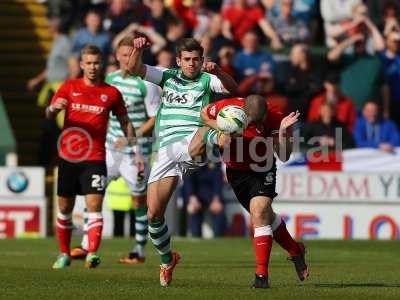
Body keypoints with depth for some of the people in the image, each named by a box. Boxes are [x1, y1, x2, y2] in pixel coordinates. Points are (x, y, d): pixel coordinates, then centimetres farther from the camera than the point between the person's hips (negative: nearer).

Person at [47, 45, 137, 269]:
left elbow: (125, 123, 12)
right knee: (65, 209, 8)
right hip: (68, 156, 2)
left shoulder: (112, 93, 5)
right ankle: (64, 254, 22)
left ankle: (93, 253, -22)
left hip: (95, 158, -2)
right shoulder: (69, 87, 6)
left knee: (94, 206, -15)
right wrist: (54, 108, -23)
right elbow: (49, 115, 0)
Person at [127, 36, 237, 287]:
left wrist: (218, 72, -27)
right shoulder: (168, 77, 21)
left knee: (205, 132, -42)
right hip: (166, 150, 3)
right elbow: (135, 69, 12)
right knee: (154, 214, 1)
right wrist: (139, 49, -9)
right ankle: (167, 260, 20)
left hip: (191, 143, -3)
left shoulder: (206, 80, 11)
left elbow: (232, 88, -8)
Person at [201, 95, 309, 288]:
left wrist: (283, 131, -42)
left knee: (259, 214, -20)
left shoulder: (275, 119, -27)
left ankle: (261, 275, -16)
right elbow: (204, 113, -4)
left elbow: (284, 156, -27)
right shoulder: (228, 107, -25)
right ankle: (295, 251, 37)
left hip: (262, 170, -3)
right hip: (235, 171, 3)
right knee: (266, 216, 14)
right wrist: (221, 129, -21)